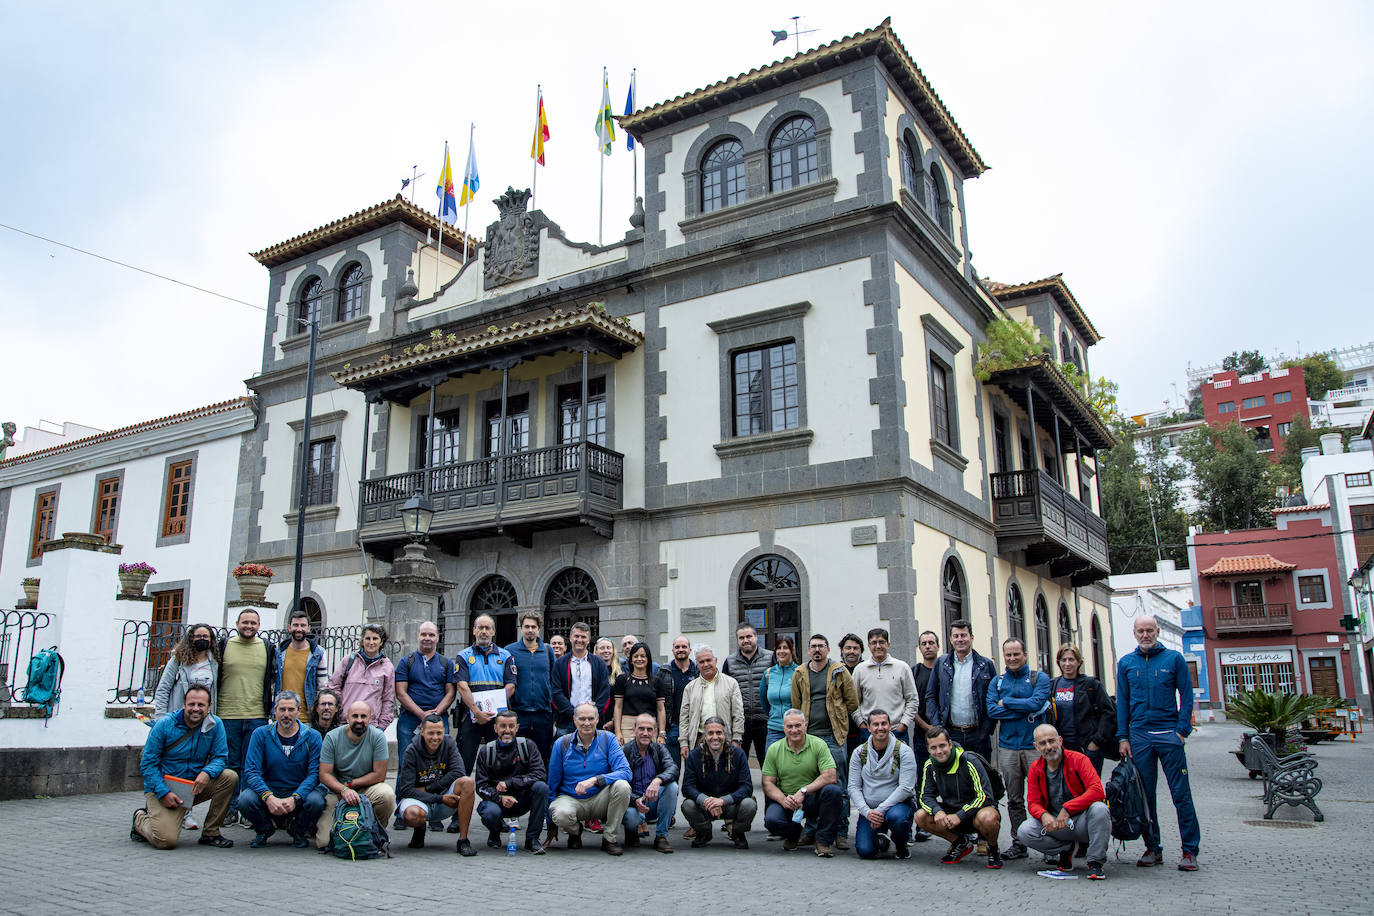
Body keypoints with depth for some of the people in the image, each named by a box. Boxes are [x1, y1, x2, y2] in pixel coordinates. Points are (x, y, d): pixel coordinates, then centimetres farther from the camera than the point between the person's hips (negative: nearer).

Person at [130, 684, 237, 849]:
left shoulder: (215, 725, -4)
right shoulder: (164, 724, -11)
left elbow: (220, 757, -3)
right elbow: (148, 763, -9)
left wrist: (207, 773, -26)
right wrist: (163, 792, -20)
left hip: (196, 786, 3)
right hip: (162, 787, -3)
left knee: (229, 777, -22)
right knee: (166, 840, -22)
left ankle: (210, 833, -7)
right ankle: (140, 818, 15)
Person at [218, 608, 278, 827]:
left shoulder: (267, 648, 7)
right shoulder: (224, 645, 6)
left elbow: (274, 680, 13)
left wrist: (272, 709, 8)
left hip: (257, 717, 0)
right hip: (227, 716, 0)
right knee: (230, 765, 6)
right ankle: (231, 810, 16)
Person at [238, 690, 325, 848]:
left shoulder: (312, 737, -3)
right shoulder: (260, 734, -1)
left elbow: (314, 773, -8)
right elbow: (251, 771, -8)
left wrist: (294, 798, -26)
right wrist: (269, 797, -25)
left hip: (299, 794, -1)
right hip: (268, 792, 1)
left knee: (316, 801, -32)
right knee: (245, 799, -29)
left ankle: (299, 831, 5)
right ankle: (264, 829, 5)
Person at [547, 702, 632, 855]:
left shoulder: (608, 739, -5)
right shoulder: (561, 744, -3)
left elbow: (625, 772, -16)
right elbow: (552, 783, 4)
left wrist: (595, 780, -31)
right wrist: (550, 825, 5)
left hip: (600, 800, 0)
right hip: (570, 799, 0)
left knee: (622, 786, -29)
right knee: (561, 814, -35)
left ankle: (611, 838, -8)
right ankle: (575, 831, 5)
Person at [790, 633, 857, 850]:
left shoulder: (839, 672, 2)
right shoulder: (800, 674, 10)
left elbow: (852, 701, 6)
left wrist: (838, 719, 8)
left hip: (833, 736, -3)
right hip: (808, 735, 3)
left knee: (839, 787, -3)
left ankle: (841, 833, 5)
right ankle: (812, 831, 16)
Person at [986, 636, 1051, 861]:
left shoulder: (1040, 678, 3)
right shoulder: (997, 682, 11)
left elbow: (1036, 702, -14)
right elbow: (992, 710, -3)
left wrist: (1006, 702, -6)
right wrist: (1026, 710, -10)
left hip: (1034, 745, -3)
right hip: (1008, 747, 3)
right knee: (1014, 799, 7)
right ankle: (1019, 844, 15)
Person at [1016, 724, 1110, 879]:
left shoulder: (1078, 759, -10)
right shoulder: (1035, 769, 2)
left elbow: (1097, 791, -22)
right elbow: (1033, 802, 2)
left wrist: (1067, 809, -29)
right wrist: (1044, 815, -23)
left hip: (1081, 820, -3)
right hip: (1054, 823, 3)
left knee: (1099, 808, -35)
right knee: (1024, 832, -23)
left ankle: (1095, 862, -16)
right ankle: (1067, 849, 3)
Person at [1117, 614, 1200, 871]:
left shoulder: (1174, 659, 3)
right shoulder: (1126, 663, 9)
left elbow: (1186, 695, 1)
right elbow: (1122, 702, 10)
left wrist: (1182, 730, -8)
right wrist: (1123, 737, 3)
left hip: (1169, 734, -2)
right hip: (1138, 735, 2)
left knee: (1181, 793, -2)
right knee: (1145, 795, 6)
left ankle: (1189, 850, 7)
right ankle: (1152, 848, 15)